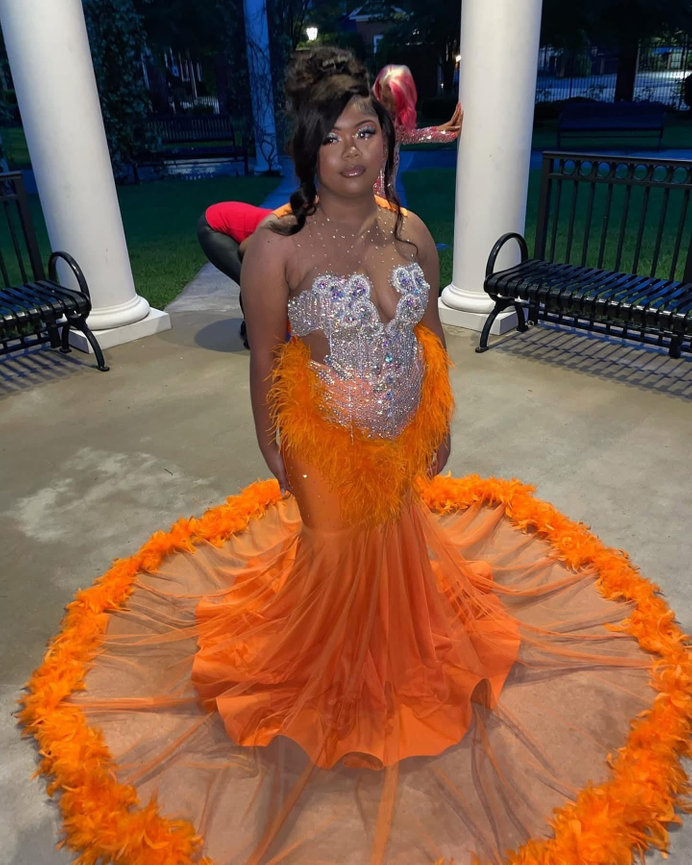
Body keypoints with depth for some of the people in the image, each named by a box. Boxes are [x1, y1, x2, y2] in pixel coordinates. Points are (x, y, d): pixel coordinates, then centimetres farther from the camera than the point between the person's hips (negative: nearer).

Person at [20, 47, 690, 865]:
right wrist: (273, 456, -6)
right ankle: (334, 670, 49)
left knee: (402, 543, 25)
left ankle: (406, 645, 58)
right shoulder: (276, 244, -19)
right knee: (335, 557, 17)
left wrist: (440, 426, 9)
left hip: (405, 436, 4)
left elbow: (431, 333, 4)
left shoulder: (411, 231, -5)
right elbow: (264, 360, -12)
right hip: (325, 442, -4)